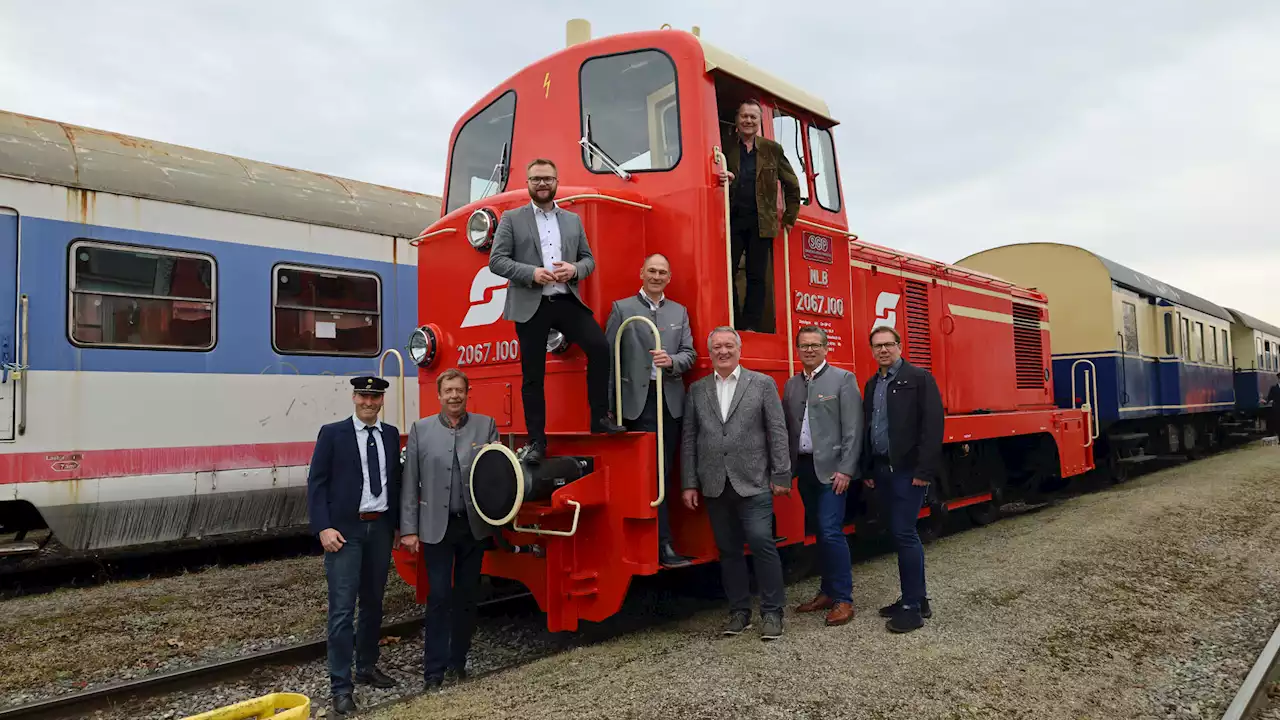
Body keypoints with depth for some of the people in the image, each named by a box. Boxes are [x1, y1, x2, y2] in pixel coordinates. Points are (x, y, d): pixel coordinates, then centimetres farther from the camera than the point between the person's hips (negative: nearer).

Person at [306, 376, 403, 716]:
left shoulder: (391, 435, 10)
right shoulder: (332, 433, -3)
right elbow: (316, 483, -6)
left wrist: (399, 526, 9)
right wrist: (323, 528, -15)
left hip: (381, 528, 5)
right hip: (345, 530, -5)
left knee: (373, 603, 15)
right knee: (342, 608, -5)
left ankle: (367, 668, 30)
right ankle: (340, 685, 3)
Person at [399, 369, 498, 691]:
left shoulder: (486, 426, 2)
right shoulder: (421, 429, 0)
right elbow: (410, 482, 0)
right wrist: (408, 529, -3)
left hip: (474, 526, 1)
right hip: (436, 527, -1)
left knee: (467, 597, 10)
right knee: (439, 598, 1)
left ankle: (458, 662, 24)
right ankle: (434, 670, 10)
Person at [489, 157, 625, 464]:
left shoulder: (573, 220, 15)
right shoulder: (511, 219, 6)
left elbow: (589, 259, 14)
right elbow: (496, 261, -2)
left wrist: (574, 269, -9)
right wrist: (532, 273, -16)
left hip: (567, 301, 2)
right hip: (530, 305, -2)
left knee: (599, 346, -17)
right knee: (533, 375, 2)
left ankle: (600, 417, -3)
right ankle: (536, 441, 11)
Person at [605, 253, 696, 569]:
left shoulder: (680, 312, 16)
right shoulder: (622, 308, 4)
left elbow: (689, 353, 12)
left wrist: (671, 360, -12)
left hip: (671, 402, 5)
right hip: (638, 401, -4)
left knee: (664, 471, 7)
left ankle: (648, 539, 15)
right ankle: (663, 545, -1)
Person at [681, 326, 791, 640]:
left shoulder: (762, 384, 2)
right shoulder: (697, 390, 9)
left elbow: (777, 433, 0)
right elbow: (688, 440, 8)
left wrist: (781, 476, -4)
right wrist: (689, 484, 4)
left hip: (753, 483, -3)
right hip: (714, 485, 3)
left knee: (761, 543, -8)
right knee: (728, 550, 9)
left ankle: (772, 612, 6)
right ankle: (739, 611, 21)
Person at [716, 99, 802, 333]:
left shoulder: (772, 149, 10)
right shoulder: (725, 146, 7)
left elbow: (792, 184, 17)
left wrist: (790, 217, 13)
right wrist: (721, 179, -19)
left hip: (761, 222, 1)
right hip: (731, 220, -1)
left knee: (756, 276, 1)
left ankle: (752, 326, 5)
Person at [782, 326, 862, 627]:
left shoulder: (843, 379, -3)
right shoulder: (792, 384, 13)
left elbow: (853, 429, -9)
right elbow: (787, 429, 12)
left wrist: (846, 469, -15)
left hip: (831, 468, -6)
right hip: (804, 468, 6)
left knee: (831, 532, -10)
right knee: (819, 532, 12)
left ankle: (843, 599, 0)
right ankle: (827, 592, 23)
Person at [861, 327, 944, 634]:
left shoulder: (919, 378, -6)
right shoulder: (872, 385, 15)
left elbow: (933, 424, -13)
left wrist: (924, 470, -18)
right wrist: (868, 470, 12)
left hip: (908, 470, -7)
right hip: (882, 470, 7)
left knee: (904, 534, -8)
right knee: (902, 534, 12)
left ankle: (912, 607, 1)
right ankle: (916, 598, 22)